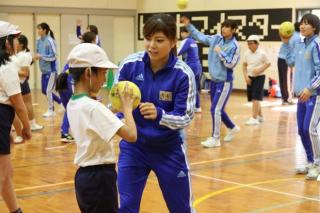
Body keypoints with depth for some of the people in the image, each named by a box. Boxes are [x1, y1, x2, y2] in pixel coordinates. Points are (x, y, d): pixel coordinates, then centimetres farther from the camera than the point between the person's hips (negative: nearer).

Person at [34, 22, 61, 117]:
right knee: (44, 90, 12)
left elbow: (53, 56, -16)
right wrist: (36, 56, -5)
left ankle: (51, 110, 12)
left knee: (48, 90, -3)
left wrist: (41, 56, -18)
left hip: (51, 69, -8)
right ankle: (60, 102, 29)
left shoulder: (50, 40, -15)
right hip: (44, 70, 8)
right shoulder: (39, 41, 7)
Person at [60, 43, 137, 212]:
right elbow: (131, 135, -26)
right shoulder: (93, 106, -22)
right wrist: (127, 106, -12)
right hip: (99, 177, -9)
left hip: (84, 175, 9)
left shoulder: (72, 104, 5)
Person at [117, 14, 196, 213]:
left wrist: (159, 114, -35)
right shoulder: (130, 64, -13)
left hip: (168, 149, -1)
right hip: (133, 146, 1)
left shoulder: (183, 73, -18)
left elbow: (185, 117, -17)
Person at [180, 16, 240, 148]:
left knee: (215, 110, -9)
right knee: (218, 109, 16)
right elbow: (200, 36, 11)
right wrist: (188, 25, 5)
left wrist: (220, 52, -18)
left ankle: (215, 139, 2)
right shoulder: (217, 39, 3)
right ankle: (233, 128, 38)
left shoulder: (235, 46, -14)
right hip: (214, 80, 7)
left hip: (224, 82, -7)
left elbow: (230, 64, -18)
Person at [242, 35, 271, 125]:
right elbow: (244, 65, 9)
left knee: (255, 98, -11)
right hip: (250, 77, 6)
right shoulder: (247, 53, 2)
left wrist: (259, 70, -17)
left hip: (259, 77, -6)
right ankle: (260, 116, 29)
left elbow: (268, 63, -3)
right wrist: (246, 76, -1)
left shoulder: (262, 53, -11)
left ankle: (254, 118, -9)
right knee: (253, 98, 12)